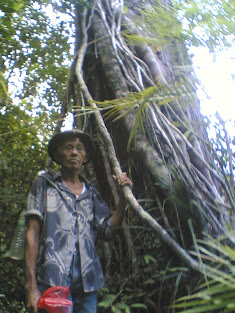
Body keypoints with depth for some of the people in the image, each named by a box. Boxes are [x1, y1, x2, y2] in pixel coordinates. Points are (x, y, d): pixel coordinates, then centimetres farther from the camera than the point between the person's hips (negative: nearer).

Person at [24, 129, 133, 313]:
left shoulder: (90, 192, 18)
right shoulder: (44, 183, 9)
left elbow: (108, 230, 12)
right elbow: (32, 232, 1)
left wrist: (124, 196, 4)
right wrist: (31, 286, -7)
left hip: (86, 282, 4)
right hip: (53, 280, -3)